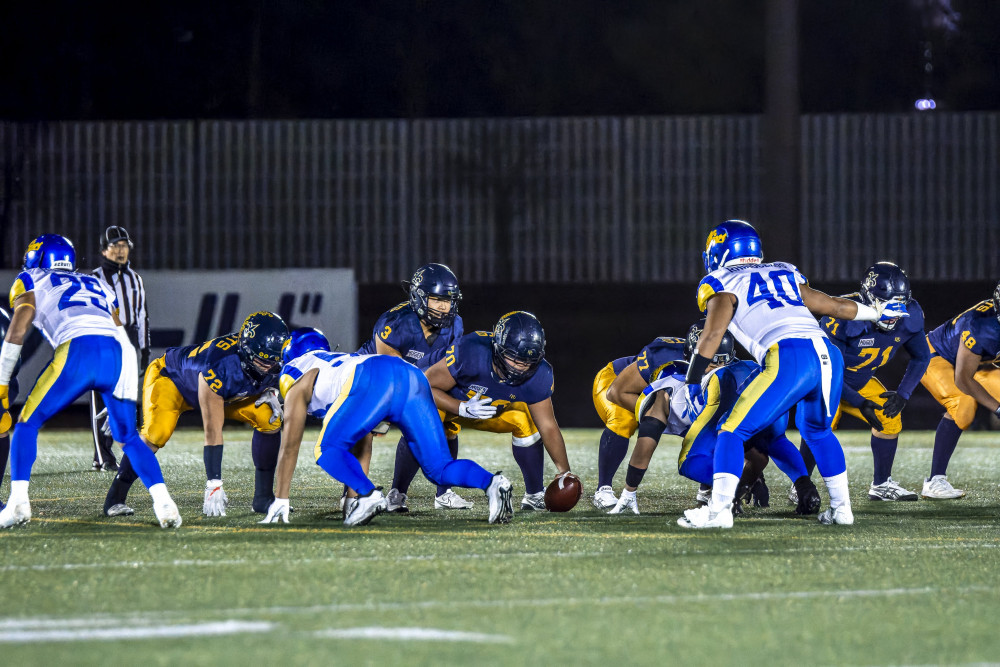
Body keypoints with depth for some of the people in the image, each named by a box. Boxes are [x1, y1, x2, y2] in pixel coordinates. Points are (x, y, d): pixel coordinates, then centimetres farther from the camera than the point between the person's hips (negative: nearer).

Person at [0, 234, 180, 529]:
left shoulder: (31, 282, 24)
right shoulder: (98, 286, 37)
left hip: (78, 352, -4)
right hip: (119, 354, 4)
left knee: (28, 423, 10)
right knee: (129, 437, 17)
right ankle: (163, 501, -2)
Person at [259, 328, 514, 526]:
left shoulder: (296, 374, 27)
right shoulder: (340, 361, 46)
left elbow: (290, 445, 24)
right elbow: (361, 445, 47)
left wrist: (280, 501, 29)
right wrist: (353, 494, 49)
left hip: (375, 382, -6)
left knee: (328, 450, 7)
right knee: (439, 469, 7)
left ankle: (368, 495, -16)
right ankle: (491, 483, -18)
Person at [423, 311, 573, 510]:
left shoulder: (537, 376, -26)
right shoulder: (471, 353, -40)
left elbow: (548, 427, -15)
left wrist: (564, 472, -20)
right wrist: (463, 409, -41)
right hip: (448, 403, -4)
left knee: (526, 422, -17)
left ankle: (534, 495, 0)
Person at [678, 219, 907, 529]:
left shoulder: (723, 285, 14)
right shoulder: (785, 274, 30)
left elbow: (713, 334, -2)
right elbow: (837, 306, 38)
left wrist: (693, 381, 2)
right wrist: (877, 311, 54)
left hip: (790, 361, -6)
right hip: (829, 356, 6)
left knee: (733, 431, 0)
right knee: (817, 430, 31)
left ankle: (719, 510, -14)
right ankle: (841, 507, 29)